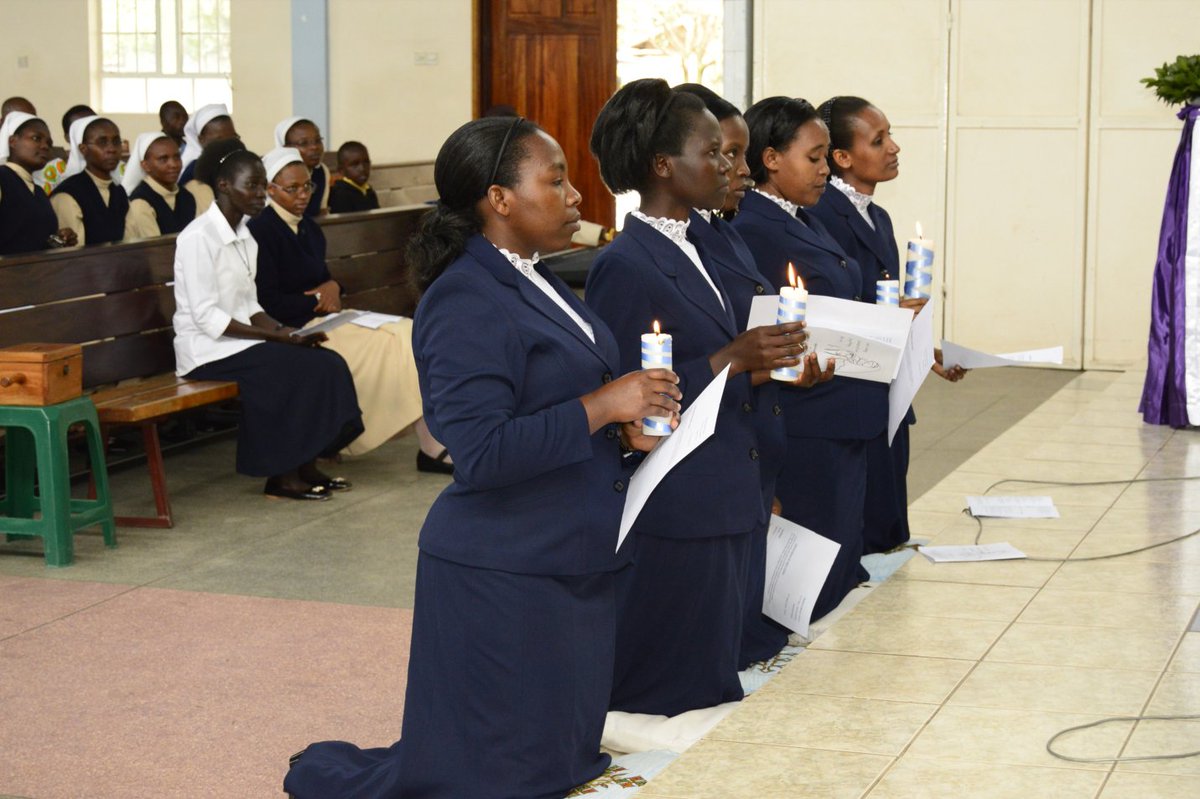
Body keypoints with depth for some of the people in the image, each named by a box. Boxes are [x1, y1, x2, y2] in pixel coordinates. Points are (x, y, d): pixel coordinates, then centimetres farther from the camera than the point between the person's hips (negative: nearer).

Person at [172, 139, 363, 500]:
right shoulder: (198, 237, -13)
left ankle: (305, 467, -5)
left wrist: (283, 330, -4)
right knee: (299, 368, -24)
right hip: (207, 350, -8)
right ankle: (282, 477, -14)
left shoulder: (245, 236, 14)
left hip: (242, 341, 8)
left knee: (327, 362, -12)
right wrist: (276, 336, -21)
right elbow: (206, 317, -19)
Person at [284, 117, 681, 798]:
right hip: (507, 573, -10)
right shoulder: (467, 302, -19)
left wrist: (626, 428, 0)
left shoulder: (537, 282, 11)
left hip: (574, 559, 10)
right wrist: (601, 408, -22)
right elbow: (482, 453, -27)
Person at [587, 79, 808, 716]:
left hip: (722, 499, 10)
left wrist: (762, 364, 2)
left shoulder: (690, 249, 12)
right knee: (668, 690, -1)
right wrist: (732, 359, -21)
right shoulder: (625, 266, -17)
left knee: (713, 680, 16)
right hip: (672, 514, -10)